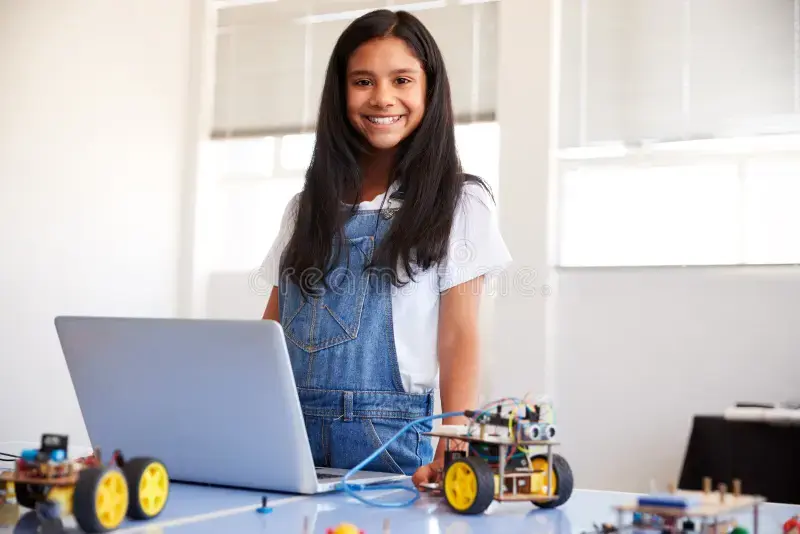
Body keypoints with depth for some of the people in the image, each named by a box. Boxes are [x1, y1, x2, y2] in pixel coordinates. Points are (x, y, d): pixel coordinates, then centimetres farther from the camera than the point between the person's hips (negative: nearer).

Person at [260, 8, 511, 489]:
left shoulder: (459, 203, 1)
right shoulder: (307, 206, 13)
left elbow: (459, 340, -4)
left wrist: (451, 454, -19)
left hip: (388, 436, -3)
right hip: (287, 431, 4)